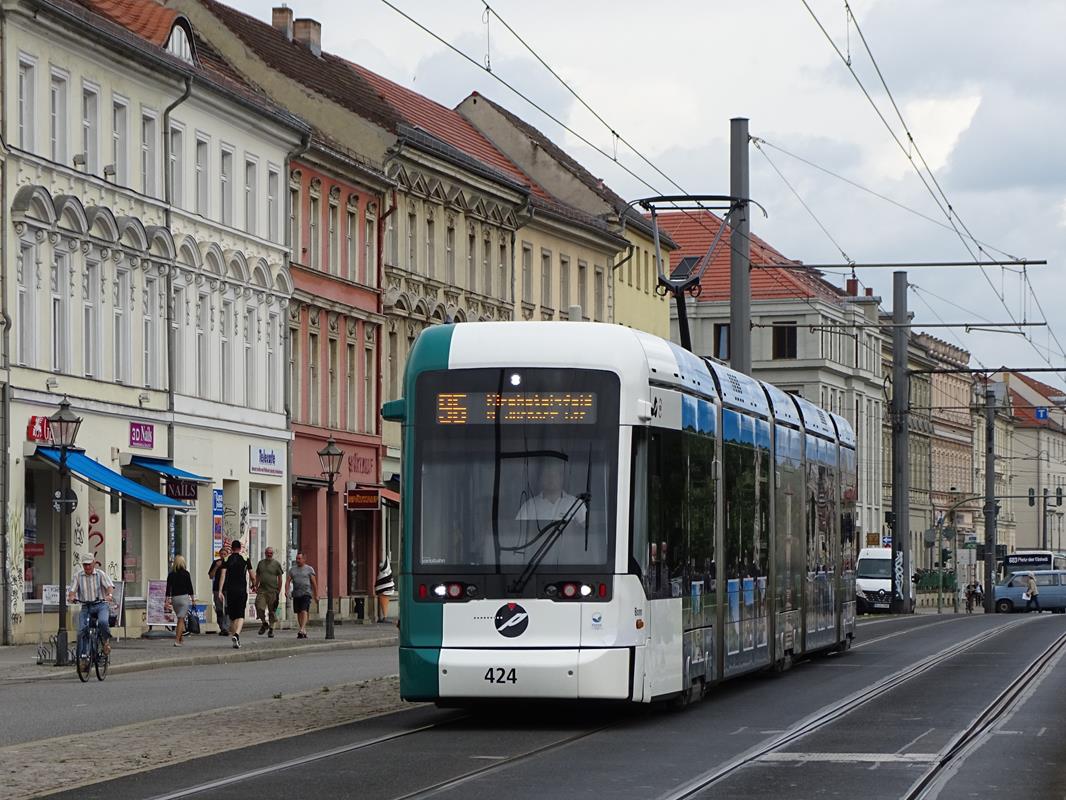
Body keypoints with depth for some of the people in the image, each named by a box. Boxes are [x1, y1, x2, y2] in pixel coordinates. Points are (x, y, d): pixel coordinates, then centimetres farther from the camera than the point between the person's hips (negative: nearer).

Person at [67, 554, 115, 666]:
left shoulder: (100, 574, 2)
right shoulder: (78, 576, 9)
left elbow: (110, 586, -9)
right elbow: (72, 590, 3)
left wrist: (110, 595, -32)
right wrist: (71, 597, -22)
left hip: (100, 605, -3)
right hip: (86, 607, 3)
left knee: (102, 622, -32)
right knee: (81, 631, -13)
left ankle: (106, 641, -5)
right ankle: (83, 655, -6)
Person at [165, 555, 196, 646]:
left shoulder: (171, 574, 3)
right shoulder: (186, 574, -4)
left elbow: (168, 588, 4)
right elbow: (190, 587, -2)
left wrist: (167, 600, 9)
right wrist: (193, 598, 8)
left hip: (174, 598, 3)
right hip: (184, 597, -3)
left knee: (181, 619, 18)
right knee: (181, 619, -4)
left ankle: (181, 637, 22)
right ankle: (177, 640, -12)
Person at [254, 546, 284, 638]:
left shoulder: (276, 564, 3)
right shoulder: (261, 563, 11)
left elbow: (280, 578, 4)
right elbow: (257, 576, 19)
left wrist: (279, 591, -1)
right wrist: (256, 587, 12)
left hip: (273, 591, -2)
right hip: (262, 590, 2)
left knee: (272, 610, 1)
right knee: (259, 607, -11)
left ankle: (271, 629, 10)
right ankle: (264, 623, 14)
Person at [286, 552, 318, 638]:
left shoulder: (309, 569, 3)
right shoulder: (292, 569, 12)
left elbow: (314, 583, 3)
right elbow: (288, 581, 5)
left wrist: (316, 595, 1)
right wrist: (287, 591, -11)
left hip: (306, 594, -5)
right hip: (296, 594, 5)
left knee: (304, 612, -18)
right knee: (298, 613, 7)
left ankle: (302, 630, -29)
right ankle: (304, 632, 17)